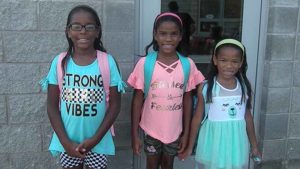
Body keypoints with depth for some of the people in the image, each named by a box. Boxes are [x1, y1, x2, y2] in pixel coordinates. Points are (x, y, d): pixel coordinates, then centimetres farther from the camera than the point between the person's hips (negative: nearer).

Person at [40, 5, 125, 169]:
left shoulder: (107, 62, -8)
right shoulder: (59, 62, -5)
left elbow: (114, 105, -6)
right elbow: (52, 106, -3)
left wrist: (95, 139, -11)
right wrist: (66, 142, -9)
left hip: (98, 141, -1)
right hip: (67, 142, 1)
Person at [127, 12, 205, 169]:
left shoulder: (188, 65, -9)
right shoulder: (145, 63, -14)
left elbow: (187, 100, -1)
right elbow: (137, 100, -8)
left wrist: (186, 133, 1)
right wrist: (134, 134, -6)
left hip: (174, 130, 2)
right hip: (151, 129, -1)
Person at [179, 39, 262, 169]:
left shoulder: (244, 87, -3)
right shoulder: (206, 87, -11)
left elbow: (248, 116, 8)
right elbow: (197, 118, -4)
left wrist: (254, 146, 14)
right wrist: (190, 147, 2)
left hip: (236, 144, 3)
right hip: (213, 144, -2)